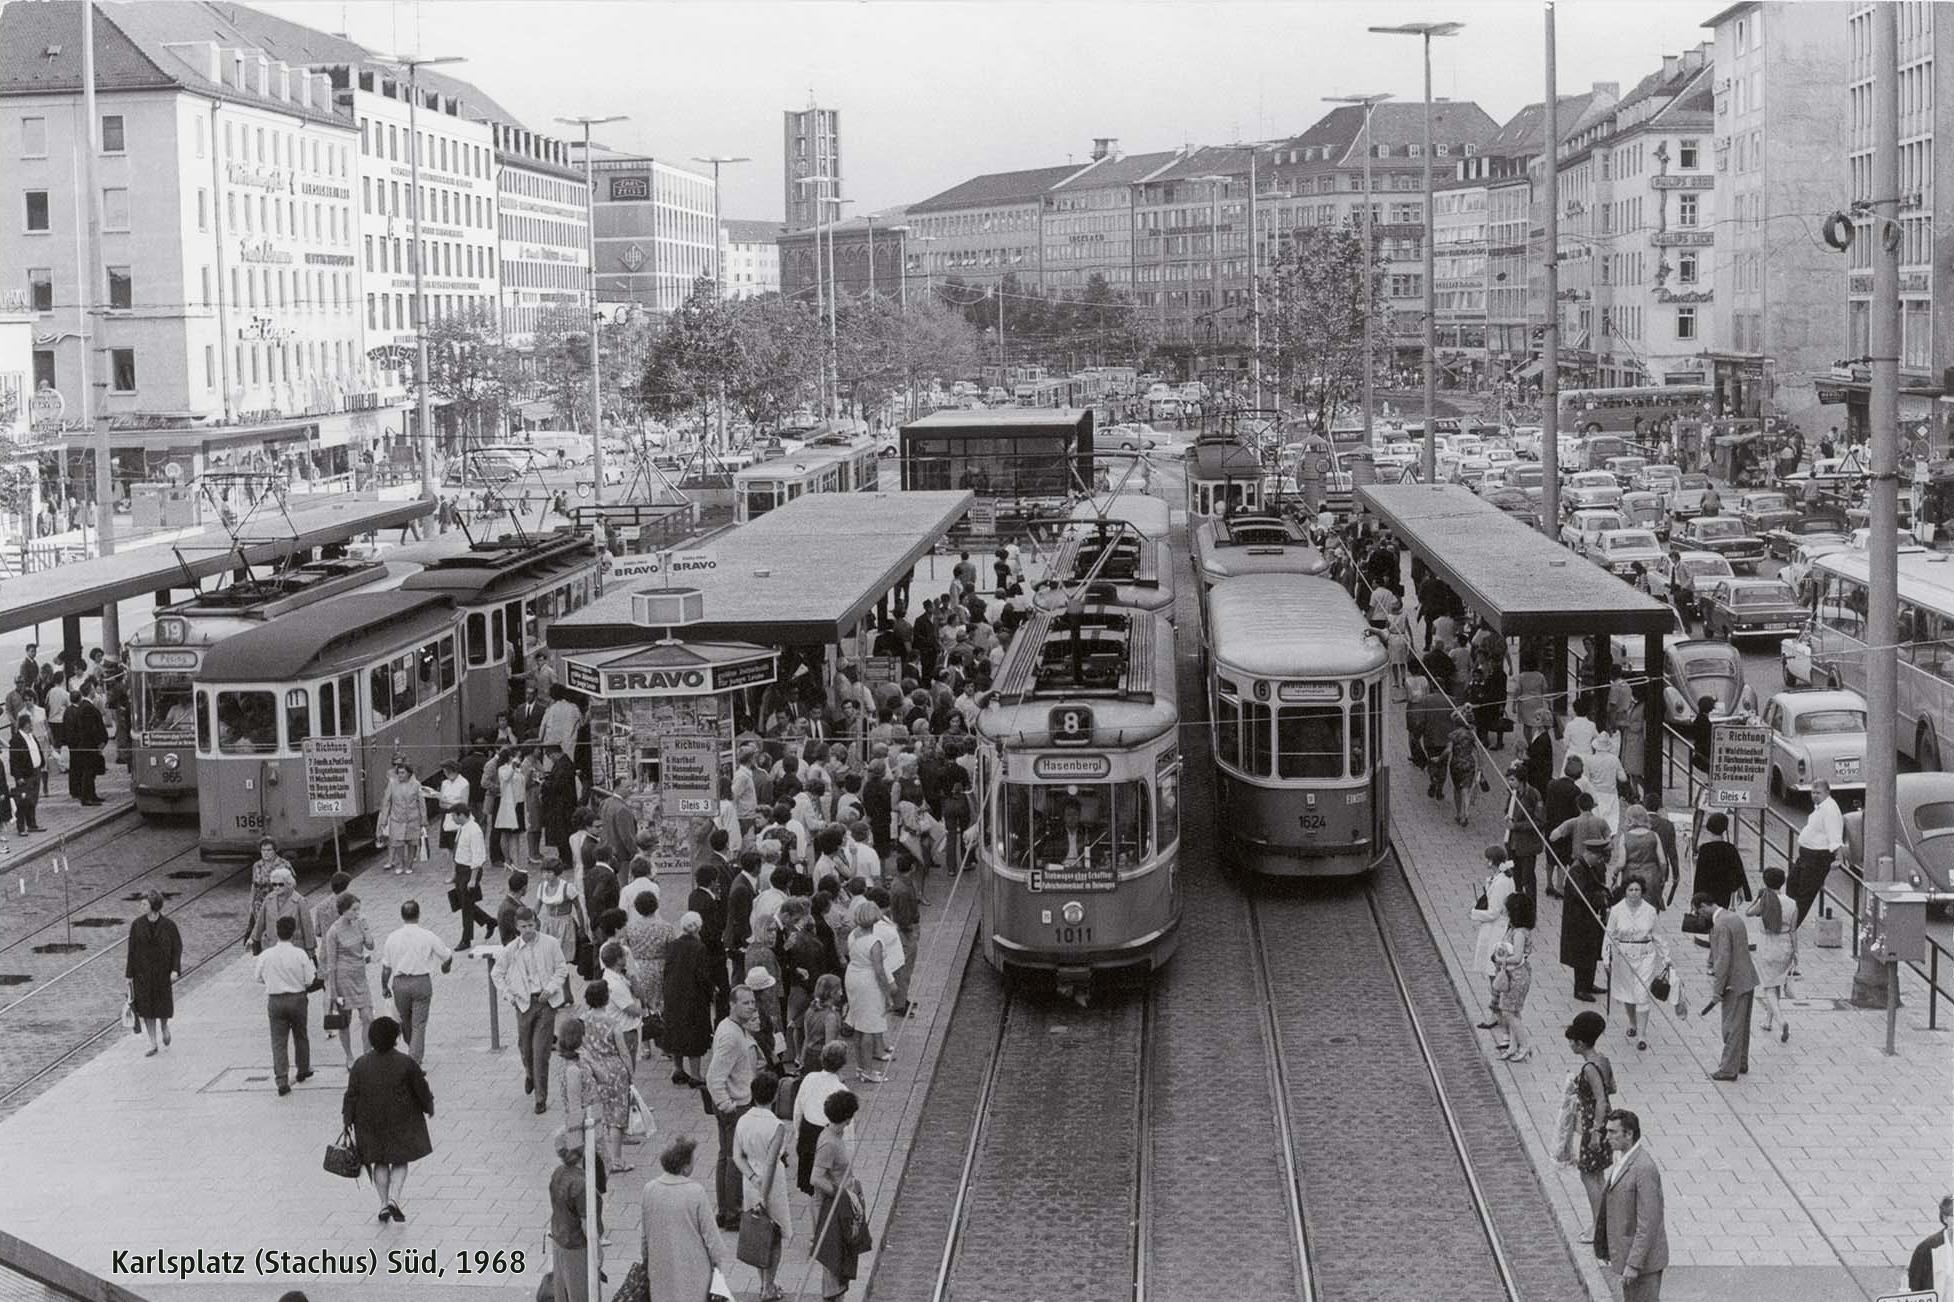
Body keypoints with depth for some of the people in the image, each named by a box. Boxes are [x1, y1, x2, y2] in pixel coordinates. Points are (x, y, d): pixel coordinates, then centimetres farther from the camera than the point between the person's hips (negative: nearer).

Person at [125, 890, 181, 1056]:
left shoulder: (169, 925, -11)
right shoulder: (137, 925, -7)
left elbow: (177, 948, -5)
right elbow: (132, 950, -2)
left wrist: (175, 970, -14)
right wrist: (129, 974, -1)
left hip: (163, 971, -1)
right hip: (143, 972, 1)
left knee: (164, 1006, 7)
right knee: (146, 1008, 2)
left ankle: (164, 1026, 42)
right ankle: (153, 1045, 13)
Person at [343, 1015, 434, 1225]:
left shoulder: (360, 1065, -6)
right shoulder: (406, 1063, -12)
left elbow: (351, 1096, -3)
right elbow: (421, 1090, -2)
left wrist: (348, 1121, 5)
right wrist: (429, 1107, 16)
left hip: (370, 1123, 2)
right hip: (401, 1121, -2)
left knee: (380, 1162, 15)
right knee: (400, 1161, 10)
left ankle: (384, 1204, 12)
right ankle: (393, 1198, -10)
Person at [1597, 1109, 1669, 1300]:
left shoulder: (1644, 1168, -24)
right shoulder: (1623, 1159, 6)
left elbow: (1648, 1222, -25)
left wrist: (1633, 1264, -23)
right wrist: (1615, 1255, 19)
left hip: (1642, 1258, -9)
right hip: (1625, 1251, 9)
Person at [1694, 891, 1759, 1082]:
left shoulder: (1721, 925, -20)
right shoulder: (1734, 918, 11)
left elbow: (1723, 959, -24)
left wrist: (1717, 989, -19)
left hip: (1734, 983, -10)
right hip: (1747, 979, 10)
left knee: (1732, 1028, -1)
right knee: (1742, 1025, 19)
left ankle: (1729, 1069, 4)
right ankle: (1741, 1062, 28)